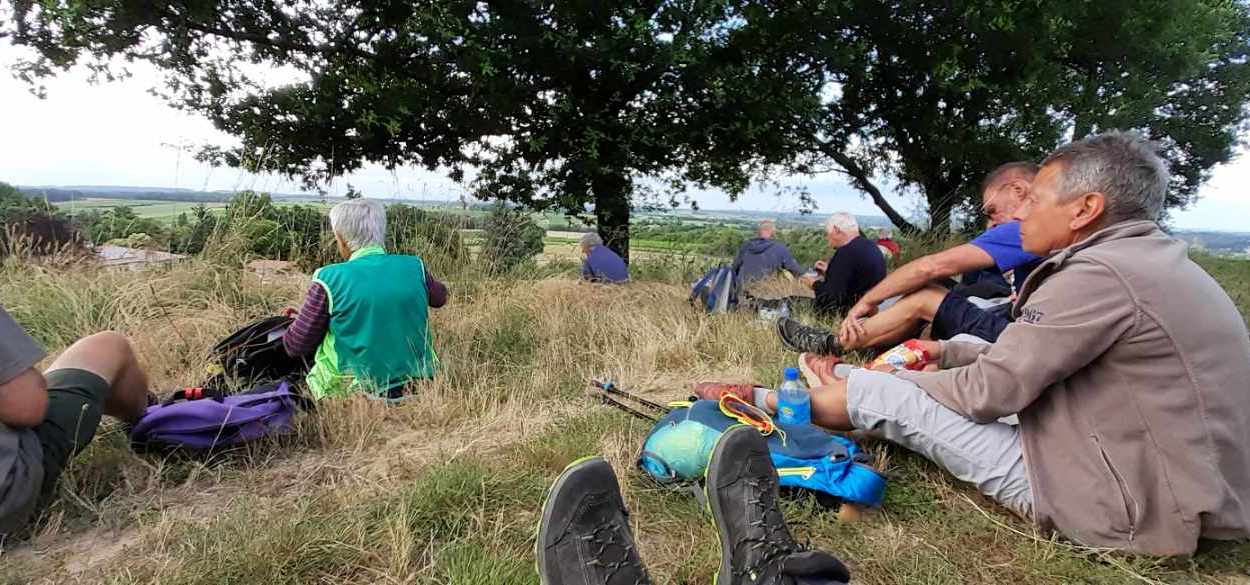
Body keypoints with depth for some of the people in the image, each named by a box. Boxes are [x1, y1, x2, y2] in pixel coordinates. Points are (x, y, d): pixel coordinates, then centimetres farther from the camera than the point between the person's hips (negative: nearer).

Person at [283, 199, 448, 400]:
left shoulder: (329, 280, -15)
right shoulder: (415, 267, -6)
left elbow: (295, 346, -6)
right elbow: (440, 297, 17)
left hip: (350, 390, -3)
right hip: (412, 382, 3)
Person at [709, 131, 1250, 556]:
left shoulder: (1099, 274, -22)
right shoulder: (1150, 260, 9)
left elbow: (988, 391, -19)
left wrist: (894, 379, -4)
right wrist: (944, 352, 15)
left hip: (1126, 505, -9)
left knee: (880, 395, -9)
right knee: (964, 360, 15)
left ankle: (764, 404, 14)